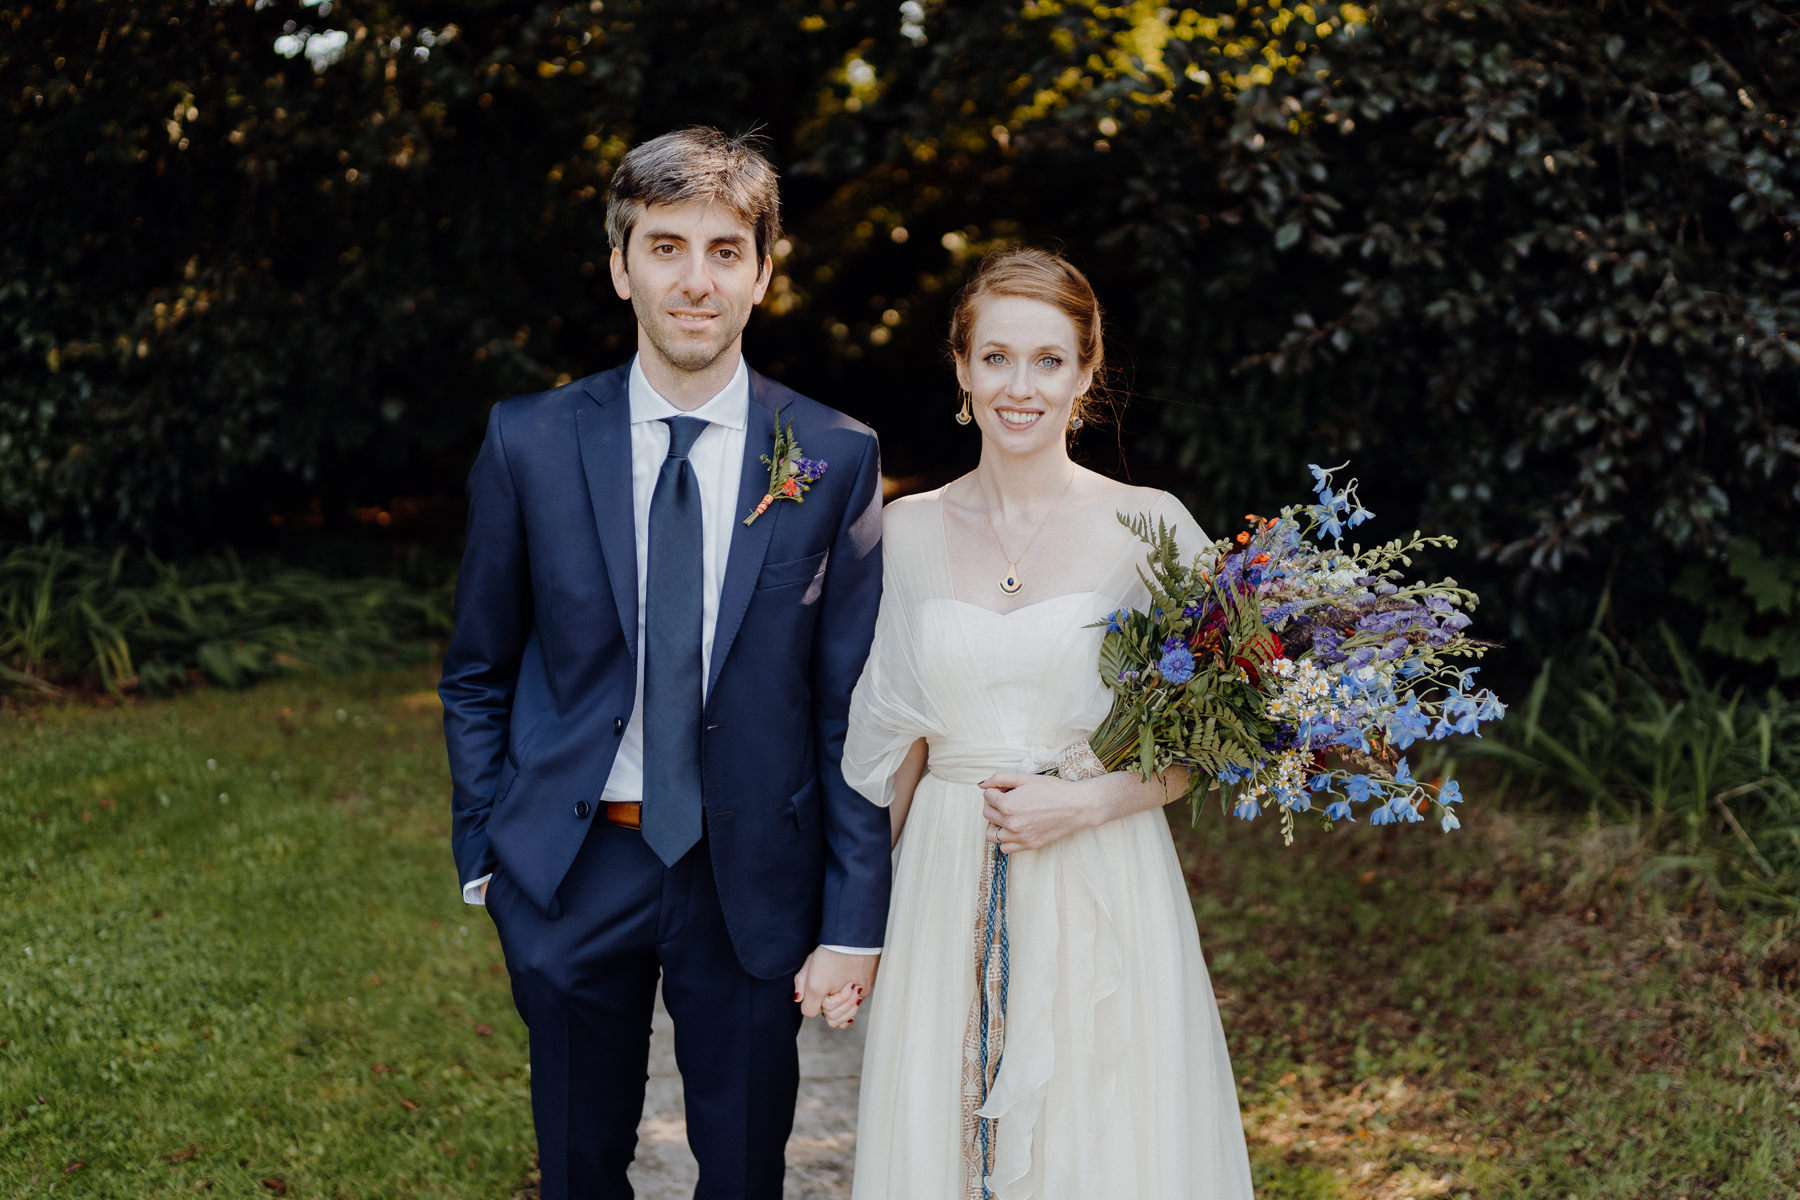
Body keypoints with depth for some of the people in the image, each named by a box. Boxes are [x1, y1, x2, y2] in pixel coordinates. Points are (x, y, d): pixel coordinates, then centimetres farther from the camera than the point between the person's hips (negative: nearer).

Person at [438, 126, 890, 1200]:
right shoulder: (530, 444, -4)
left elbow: (854, 704, -4)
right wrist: (482, 851, 2)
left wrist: (854, 921, -6)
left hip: (751, 879, -1)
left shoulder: (835, 460, -6)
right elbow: (478, 675, 6)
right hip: (570, 867, 1)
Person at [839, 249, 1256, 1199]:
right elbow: (897, 737, 12)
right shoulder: (911, 529, 4)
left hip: (1101, 892, -2)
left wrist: (1088, 803, -15)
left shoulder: (1147, 526, -5)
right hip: (947, 897, 2)